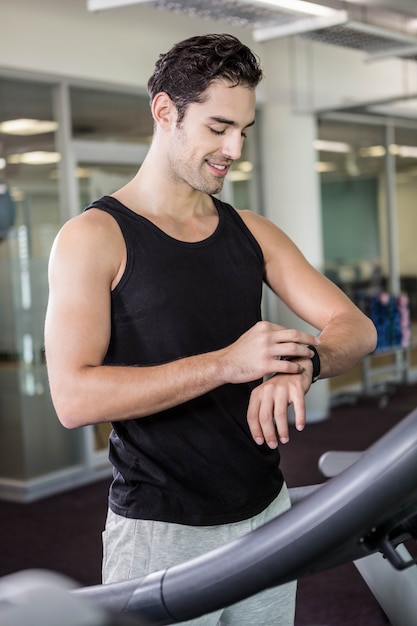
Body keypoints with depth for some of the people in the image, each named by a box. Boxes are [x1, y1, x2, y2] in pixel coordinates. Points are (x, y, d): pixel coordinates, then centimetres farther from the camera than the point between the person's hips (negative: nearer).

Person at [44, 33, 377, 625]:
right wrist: (226, 363, -27)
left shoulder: (253, 233, 7)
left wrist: (300, 362, -22)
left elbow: (356, 327, 1)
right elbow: (74, 397, -21)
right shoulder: (93, 237, -10)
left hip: (267, 511, 5)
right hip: (160, 531, -5)